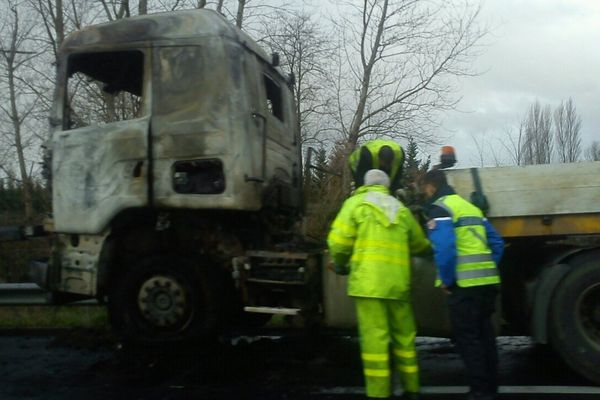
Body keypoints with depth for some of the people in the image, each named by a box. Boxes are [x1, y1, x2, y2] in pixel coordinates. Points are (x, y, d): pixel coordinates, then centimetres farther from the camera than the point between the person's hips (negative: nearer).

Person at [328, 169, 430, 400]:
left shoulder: (356, 203, 3)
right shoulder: (401, 209, 16)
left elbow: (339, 241, -6)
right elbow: (420, 245, 24)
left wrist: (340, 264, 12)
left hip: (368, 281, -4)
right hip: (398, 283, 4)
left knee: (374, 337, -4)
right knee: (404, 336, 14)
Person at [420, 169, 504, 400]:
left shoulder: (439, 209, -6)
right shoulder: (471, 207, 20)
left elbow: (445, 248, -21)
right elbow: (497, 243, 19)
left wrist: (446, 280, -10)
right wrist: (486, 270, 18)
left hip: (465, 284, -8)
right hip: (487, 281, 8)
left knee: (467, 338, -1)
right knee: (485, 336, 15)